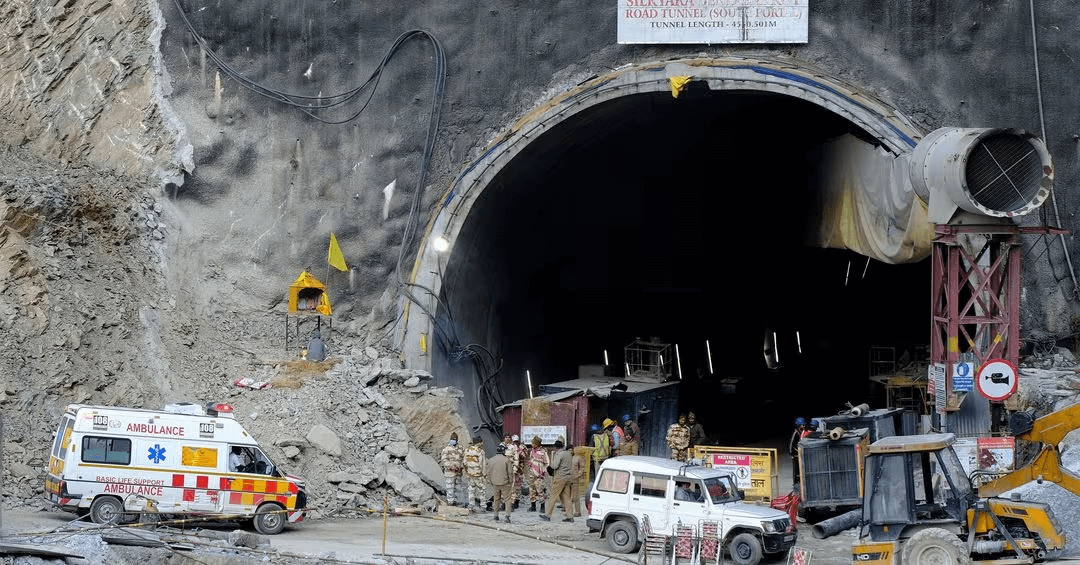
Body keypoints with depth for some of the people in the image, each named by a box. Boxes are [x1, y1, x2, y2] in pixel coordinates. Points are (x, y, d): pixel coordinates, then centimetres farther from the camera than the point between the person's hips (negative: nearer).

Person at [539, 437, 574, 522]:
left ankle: (548, 515, 1)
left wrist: (552, 461, -1)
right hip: (568, 477, 8)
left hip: (560, 478, -8)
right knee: (566, 497, 8)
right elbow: (571, 466, 21)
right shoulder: (568, 454, 13)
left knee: (553, 496, -2)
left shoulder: (559, 454, -12)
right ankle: (570, 516, 4)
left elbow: (555, 466, -21)